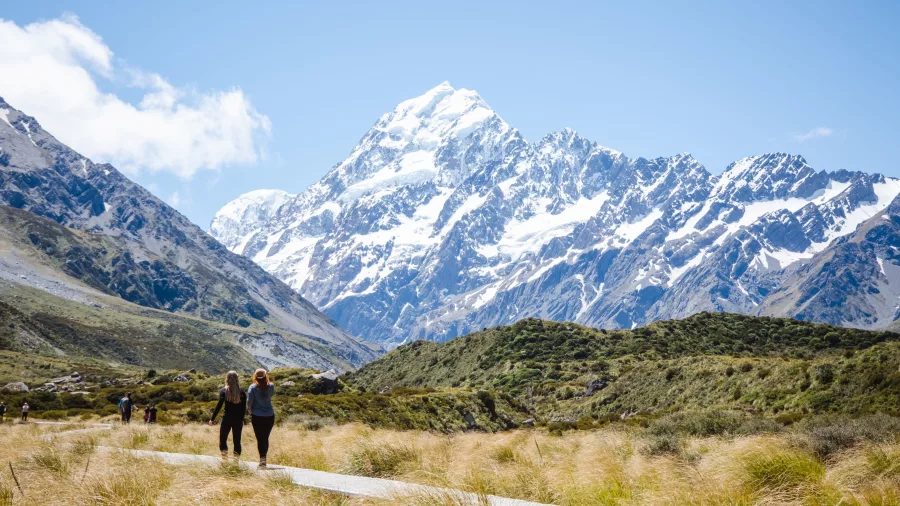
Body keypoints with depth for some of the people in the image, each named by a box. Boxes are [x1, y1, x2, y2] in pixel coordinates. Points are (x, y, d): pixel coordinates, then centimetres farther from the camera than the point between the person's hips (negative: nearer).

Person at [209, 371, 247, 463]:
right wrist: (242, 419, 12)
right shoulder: (241, 392, 1)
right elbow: (244, 407, 2)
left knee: (223, 439, 11)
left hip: (227, 418, -2)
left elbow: (219, 405, -11)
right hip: (238, 419, 2)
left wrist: (212, 419, -7)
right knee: (237, 440, 8)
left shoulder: (224, 391, -5)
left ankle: (224, 459, 5)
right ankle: (236, 461, 7)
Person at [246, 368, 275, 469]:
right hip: (269, 415, 3)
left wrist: (249, 410, 7)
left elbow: (249, 401, -10)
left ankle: (262, 458, -9)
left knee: (260, 439, 1)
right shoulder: (271, 386, -1)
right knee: (266, 438, 13)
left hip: (257, 416, -3)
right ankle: (263, 459, 19)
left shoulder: (253, 387, -10)